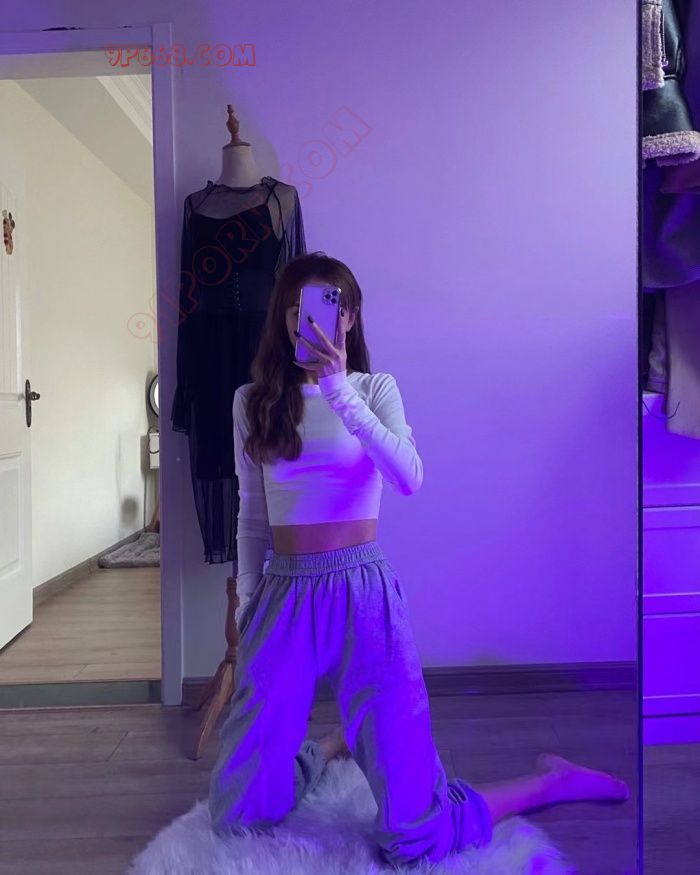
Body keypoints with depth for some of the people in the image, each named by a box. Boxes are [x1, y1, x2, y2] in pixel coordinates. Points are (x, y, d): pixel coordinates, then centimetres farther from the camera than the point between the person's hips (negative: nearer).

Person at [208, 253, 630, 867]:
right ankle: (334, 744, 33)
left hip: (364, 591, -3)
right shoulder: (254, 401, 9)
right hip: (284, 597, 3)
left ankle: (558, 780, 25)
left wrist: (340, 391, -23)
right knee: (237, 816, 4)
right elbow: (253, 514, 13)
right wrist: (247, 603, 14)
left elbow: (409, 480, -16)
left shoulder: (374, 388, 3)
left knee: (416, 835, -3)